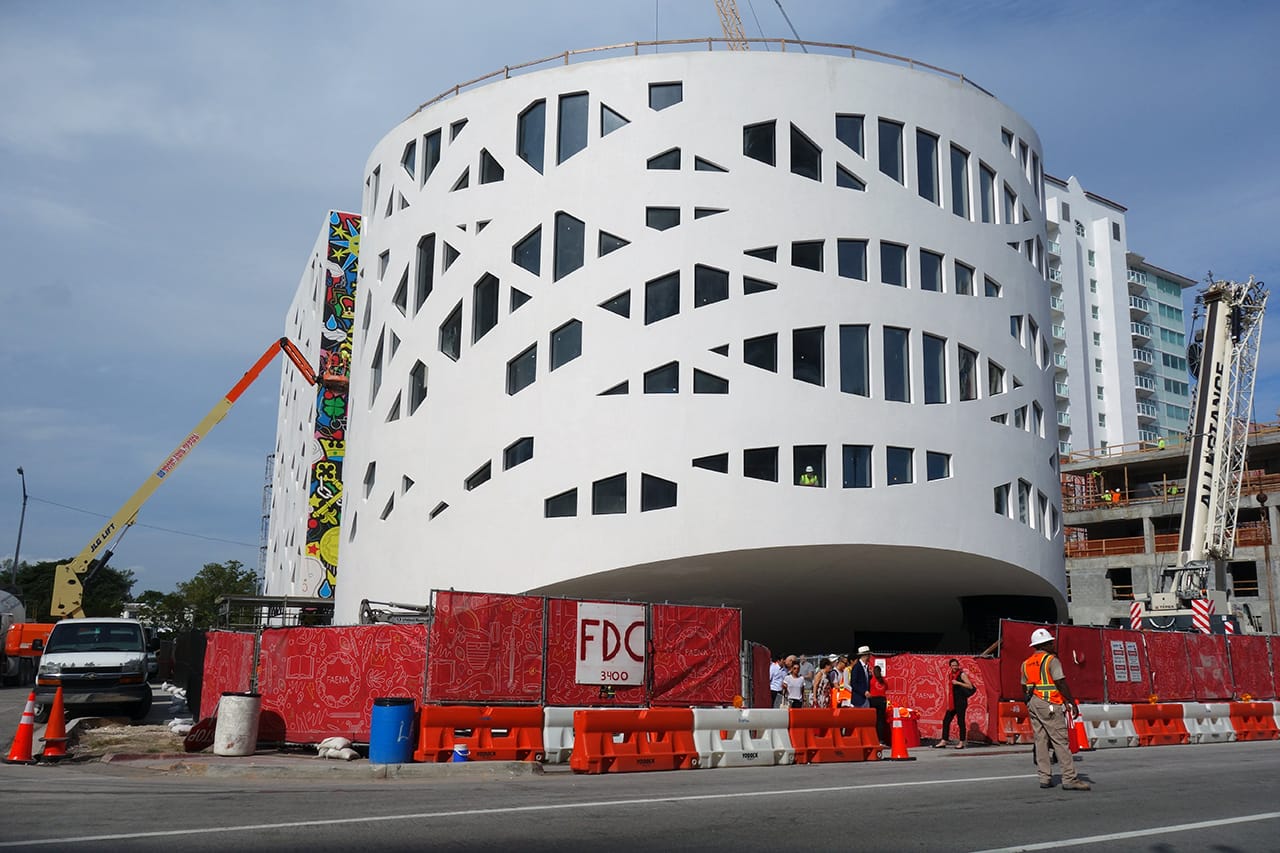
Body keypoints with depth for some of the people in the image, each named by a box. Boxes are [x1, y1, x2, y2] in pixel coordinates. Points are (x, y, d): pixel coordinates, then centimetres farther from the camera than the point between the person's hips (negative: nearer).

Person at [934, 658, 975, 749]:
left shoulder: (962, 674, -6)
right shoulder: (950, 675, 13)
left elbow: (970, 686, -13)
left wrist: (958, 683, -20)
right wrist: (948, 703, 15)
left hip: (961, 702, -7)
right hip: (952, 702, 7)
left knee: (960, 722, -3)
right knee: (946, 720, 5)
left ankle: (961, 742, 4)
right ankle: (944, 741, 9)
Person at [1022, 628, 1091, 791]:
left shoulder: (1026, 663, 14)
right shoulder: (1051, 660, -8)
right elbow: (1061, 683, -13)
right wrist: (1072, 702, -9)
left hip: (1032, 704, 7)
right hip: (1049, 704, -7)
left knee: (1041, 740, 8)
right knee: (1060, 740, -6)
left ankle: (1044, 778, 8)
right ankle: (1069, 778, -8)